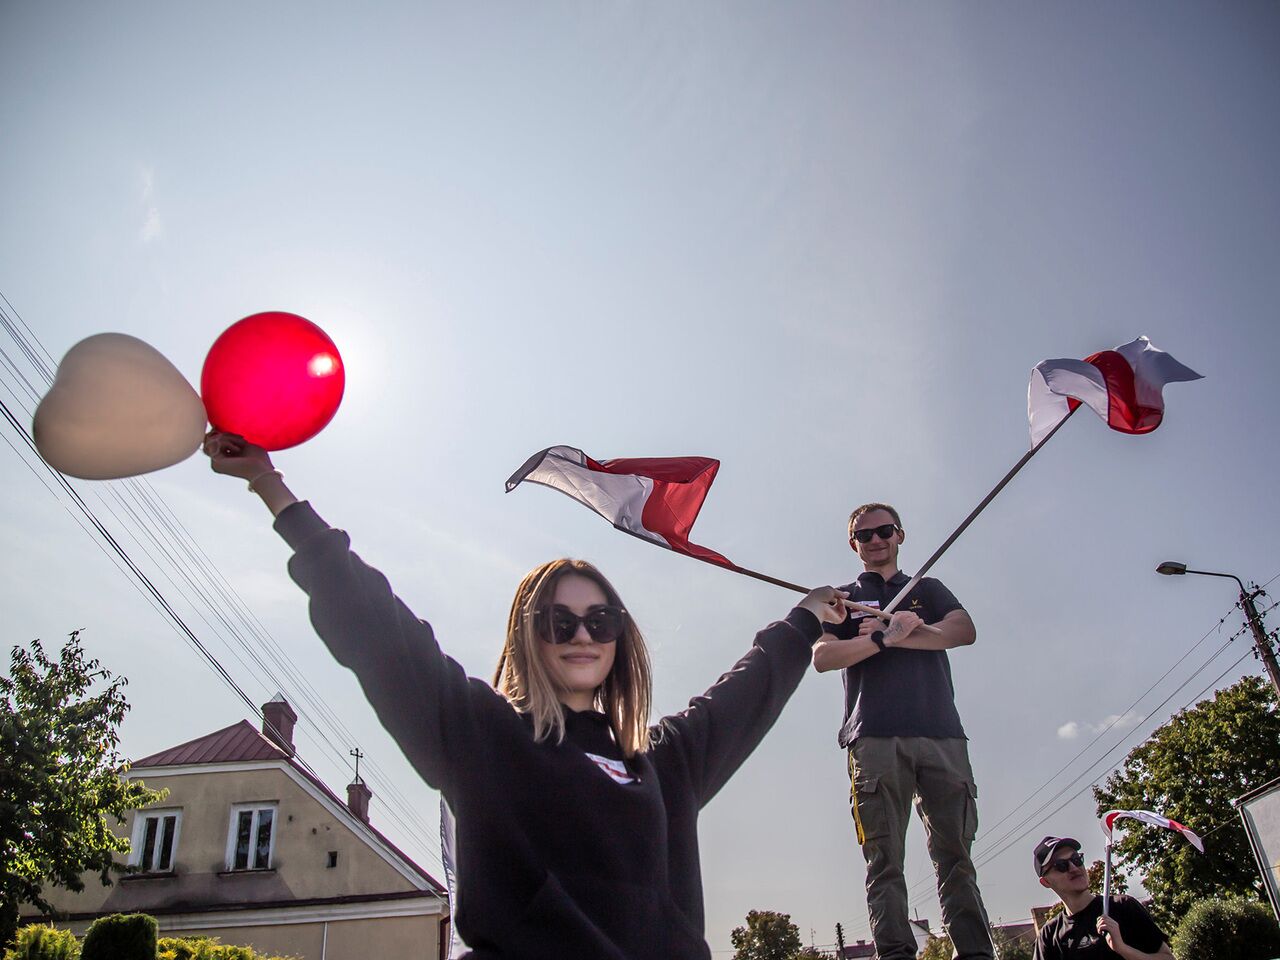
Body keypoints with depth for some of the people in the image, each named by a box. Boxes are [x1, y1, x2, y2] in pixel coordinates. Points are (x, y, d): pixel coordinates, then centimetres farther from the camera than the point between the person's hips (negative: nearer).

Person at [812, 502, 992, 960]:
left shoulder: (928, 589, 24)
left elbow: (964, 630, 4)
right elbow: (822, 656, 2)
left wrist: (900, 634, -6)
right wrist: (886, 638, -10)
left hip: (942, 735, 2)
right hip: (875, 739, -1)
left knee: (955, 856, -2)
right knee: (884, 861, -6)